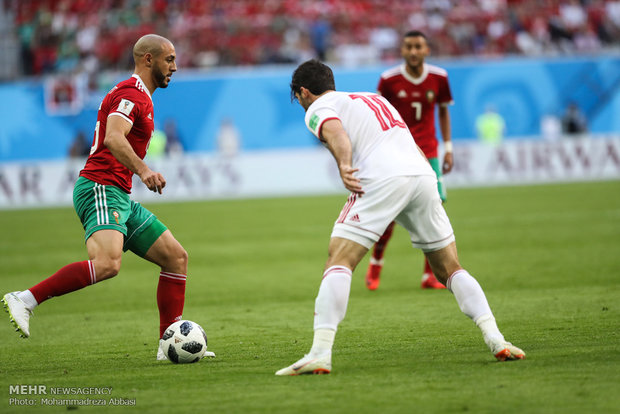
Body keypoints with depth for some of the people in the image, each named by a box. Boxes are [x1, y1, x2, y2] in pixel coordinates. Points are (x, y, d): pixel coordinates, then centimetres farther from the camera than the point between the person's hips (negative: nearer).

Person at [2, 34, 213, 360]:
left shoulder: (138, 96, 23)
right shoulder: (131, 93, -10)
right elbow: (113, 138, -27)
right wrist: (142, 170, -39)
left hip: (119, 198, 11)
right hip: (100, 190, -11)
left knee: (176, 257, 6)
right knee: (107, 264, -32)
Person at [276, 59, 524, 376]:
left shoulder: (318, 108, 13)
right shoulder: (374, 99, 35)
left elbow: (336, 132, -11)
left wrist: (344, 166, -24)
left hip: (381, 180, -6)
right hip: (423, 175, 6)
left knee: (339, 262, -8)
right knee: (450, 269, 15)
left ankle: (320, 352, -22)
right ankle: (495, 339, 2)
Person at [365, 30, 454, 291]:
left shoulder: (439, 78, 0)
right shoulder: (389, 79, -6)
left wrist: (448, 148, 8)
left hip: (428, 153, 2)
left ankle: (430, 275, 1)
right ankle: (375, 265, 19)